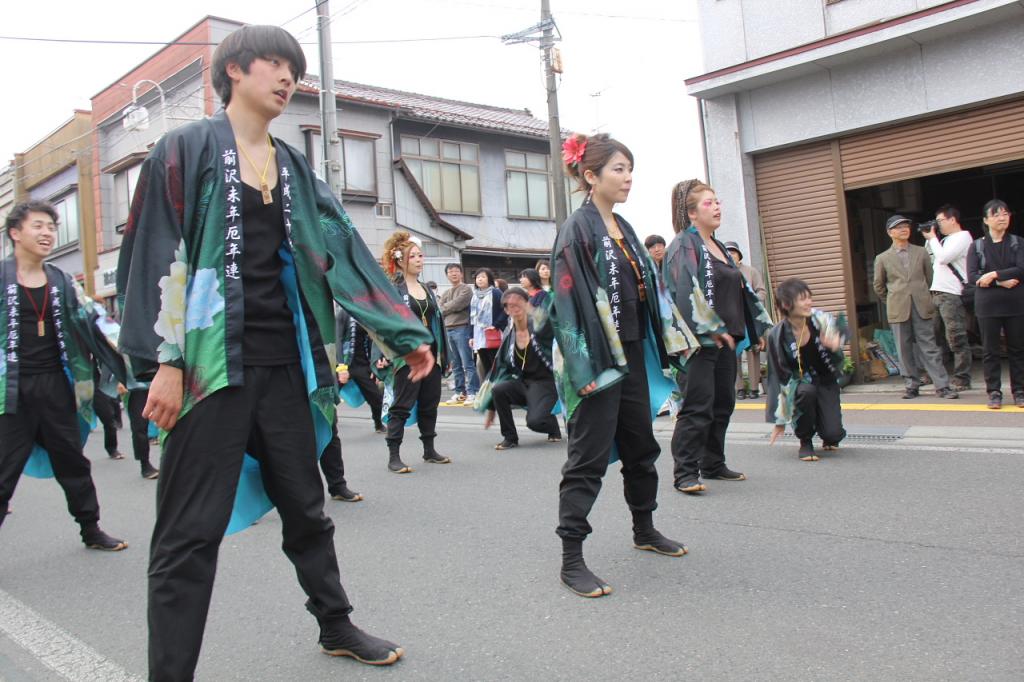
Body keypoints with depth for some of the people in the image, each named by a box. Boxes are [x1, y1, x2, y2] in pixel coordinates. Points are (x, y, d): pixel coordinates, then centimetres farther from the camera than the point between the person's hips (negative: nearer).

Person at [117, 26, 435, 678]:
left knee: (305, 505, 16)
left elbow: (343, 249, 11)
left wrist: (405, 332, 6)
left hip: (283, 361, 6)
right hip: (210, 364, -5)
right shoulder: (187, 149, 0)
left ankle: (336, 625, 33)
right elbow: (158, 255, -6)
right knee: (193, 529, -3)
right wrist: (165, 360, -14)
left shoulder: (294, 167, 15)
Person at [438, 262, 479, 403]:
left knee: (467, 363, -8)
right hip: (448, 330, 7)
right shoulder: (446, 293, 20)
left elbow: (457, 304, -13)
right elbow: (438, 309, 8)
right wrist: (450, 307, -8)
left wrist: (444, 307, 2)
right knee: (455, 364, 11)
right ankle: (460, 392, 17)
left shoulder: (466, 289, -1)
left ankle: (472, 392, -6)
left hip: (462, 329, -7)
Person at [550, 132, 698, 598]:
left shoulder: (623, 228, 14)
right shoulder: (577, 230, -12)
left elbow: (650, 288, 19)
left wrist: (673, 340, 17)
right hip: (598, 360, -9)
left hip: (632, 355, 9)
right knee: (588, 459, -6)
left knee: (640, 446, 19)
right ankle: (571, 560, 2)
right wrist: (585, 369, -23)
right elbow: (569, 300, -18)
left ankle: (644, 530, 37)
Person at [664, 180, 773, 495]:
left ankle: (713, 464, 23)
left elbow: (741, 289, 24)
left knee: (723, 404, 12)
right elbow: (688, 292, -19)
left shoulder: (719, 247, 20)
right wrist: (713, 329, -23)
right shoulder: (683, 246, -7)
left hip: (725, 339, 9)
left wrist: (758, 328, 20)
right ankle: (685, 473, -5)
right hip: (698, 341, -9)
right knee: (698, 407, -10)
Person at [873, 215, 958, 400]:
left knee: (930, 348, -2)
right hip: (898, 311, 0)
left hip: (922, 308, 0)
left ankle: (942, 386, 0)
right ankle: (912, 386, 12)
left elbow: (930, 278, 15)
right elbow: (879, 286, 14)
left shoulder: (921, 253, 9)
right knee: (904, 350, 3)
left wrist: (926, 299, 15)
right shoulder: (882, 258, 5)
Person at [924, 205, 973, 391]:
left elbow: (943, 258, -16)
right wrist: (929, 240, 15)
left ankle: (962, 379, -3)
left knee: (956, 338, -7)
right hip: (936, 293, 8)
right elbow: (929, 259, 23)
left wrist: (932, 237, -3)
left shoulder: (963, 236, -4)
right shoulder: (945, 239, 22)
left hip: (952, 294, -8)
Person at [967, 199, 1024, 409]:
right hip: (987, 305, 0)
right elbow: (971, 276, -6)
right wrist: (1002, 282, -14)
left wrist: (994, 275, -16)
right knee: (990, 350, 2)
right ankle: (994, 392, 9)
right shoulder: (977, 246, 5)